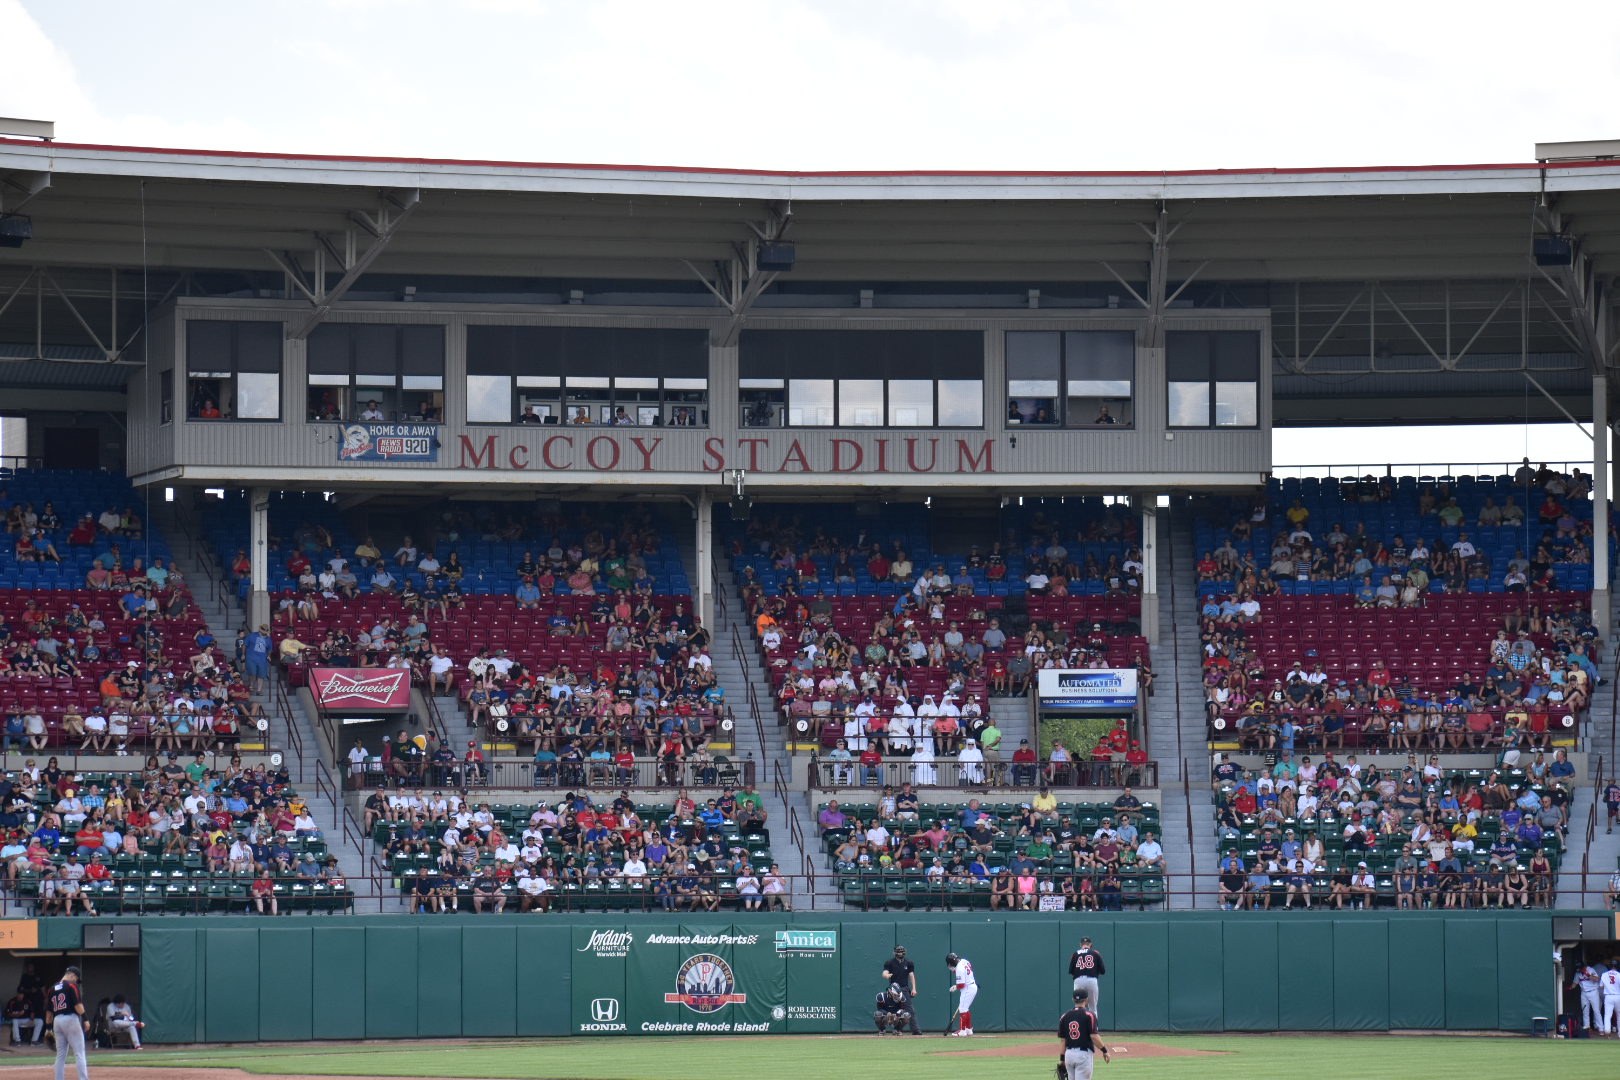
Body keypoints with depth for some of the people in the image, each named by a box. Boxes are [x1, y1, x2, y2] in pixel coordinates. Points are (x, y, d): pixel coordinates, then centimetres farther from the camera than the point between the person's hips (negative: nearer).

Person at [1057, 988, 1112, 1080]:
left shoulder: (1064, 1017, 7)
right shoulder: (1089, 1015, -7)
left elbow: (1063, 1040, 9)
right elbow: (1094, 1036, -13)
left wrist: (1062, 1059, 13)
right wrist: (1104, 1051, -3)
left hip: (1069, 1054, 5)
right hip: (1084, 1054, -5)